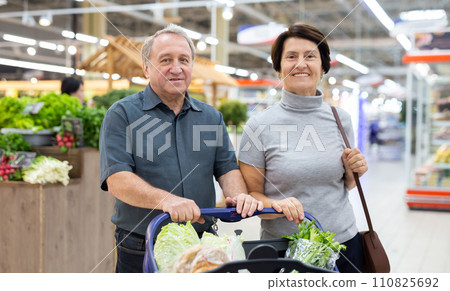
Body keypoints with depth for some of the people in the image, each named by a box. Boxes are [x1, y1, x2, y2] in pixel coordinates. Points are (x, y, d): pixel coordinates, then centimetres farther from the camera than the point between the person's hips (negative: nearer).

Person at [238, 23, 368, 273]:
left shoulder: (340, 119, 3)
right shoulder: (258, 125, -8)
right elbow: (250, 194, -5)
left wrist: (353, 172, -5)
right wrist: (277, 205, -24)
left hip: (343, 241, 3)